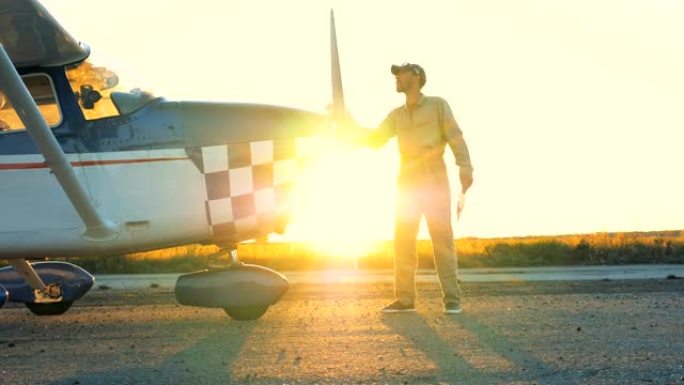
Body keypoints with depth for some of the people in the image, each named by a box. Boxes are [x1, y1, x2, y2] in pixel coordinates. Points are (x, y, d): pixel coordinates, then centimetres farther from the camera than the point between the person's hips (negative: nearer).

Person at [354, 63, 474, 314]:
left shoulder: (438, 105, 0)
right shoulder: (396, 115, 15)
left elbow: (455, 137, -11)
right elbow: (374, 141, 10)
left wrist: (465, 167, -24)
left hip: (435, 183, -5)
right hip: (408, 184, 5)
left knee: (442, 240, -9)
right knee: (403, 241, -2)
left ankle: (452, 299, -7)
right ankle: (405, 300, 1)